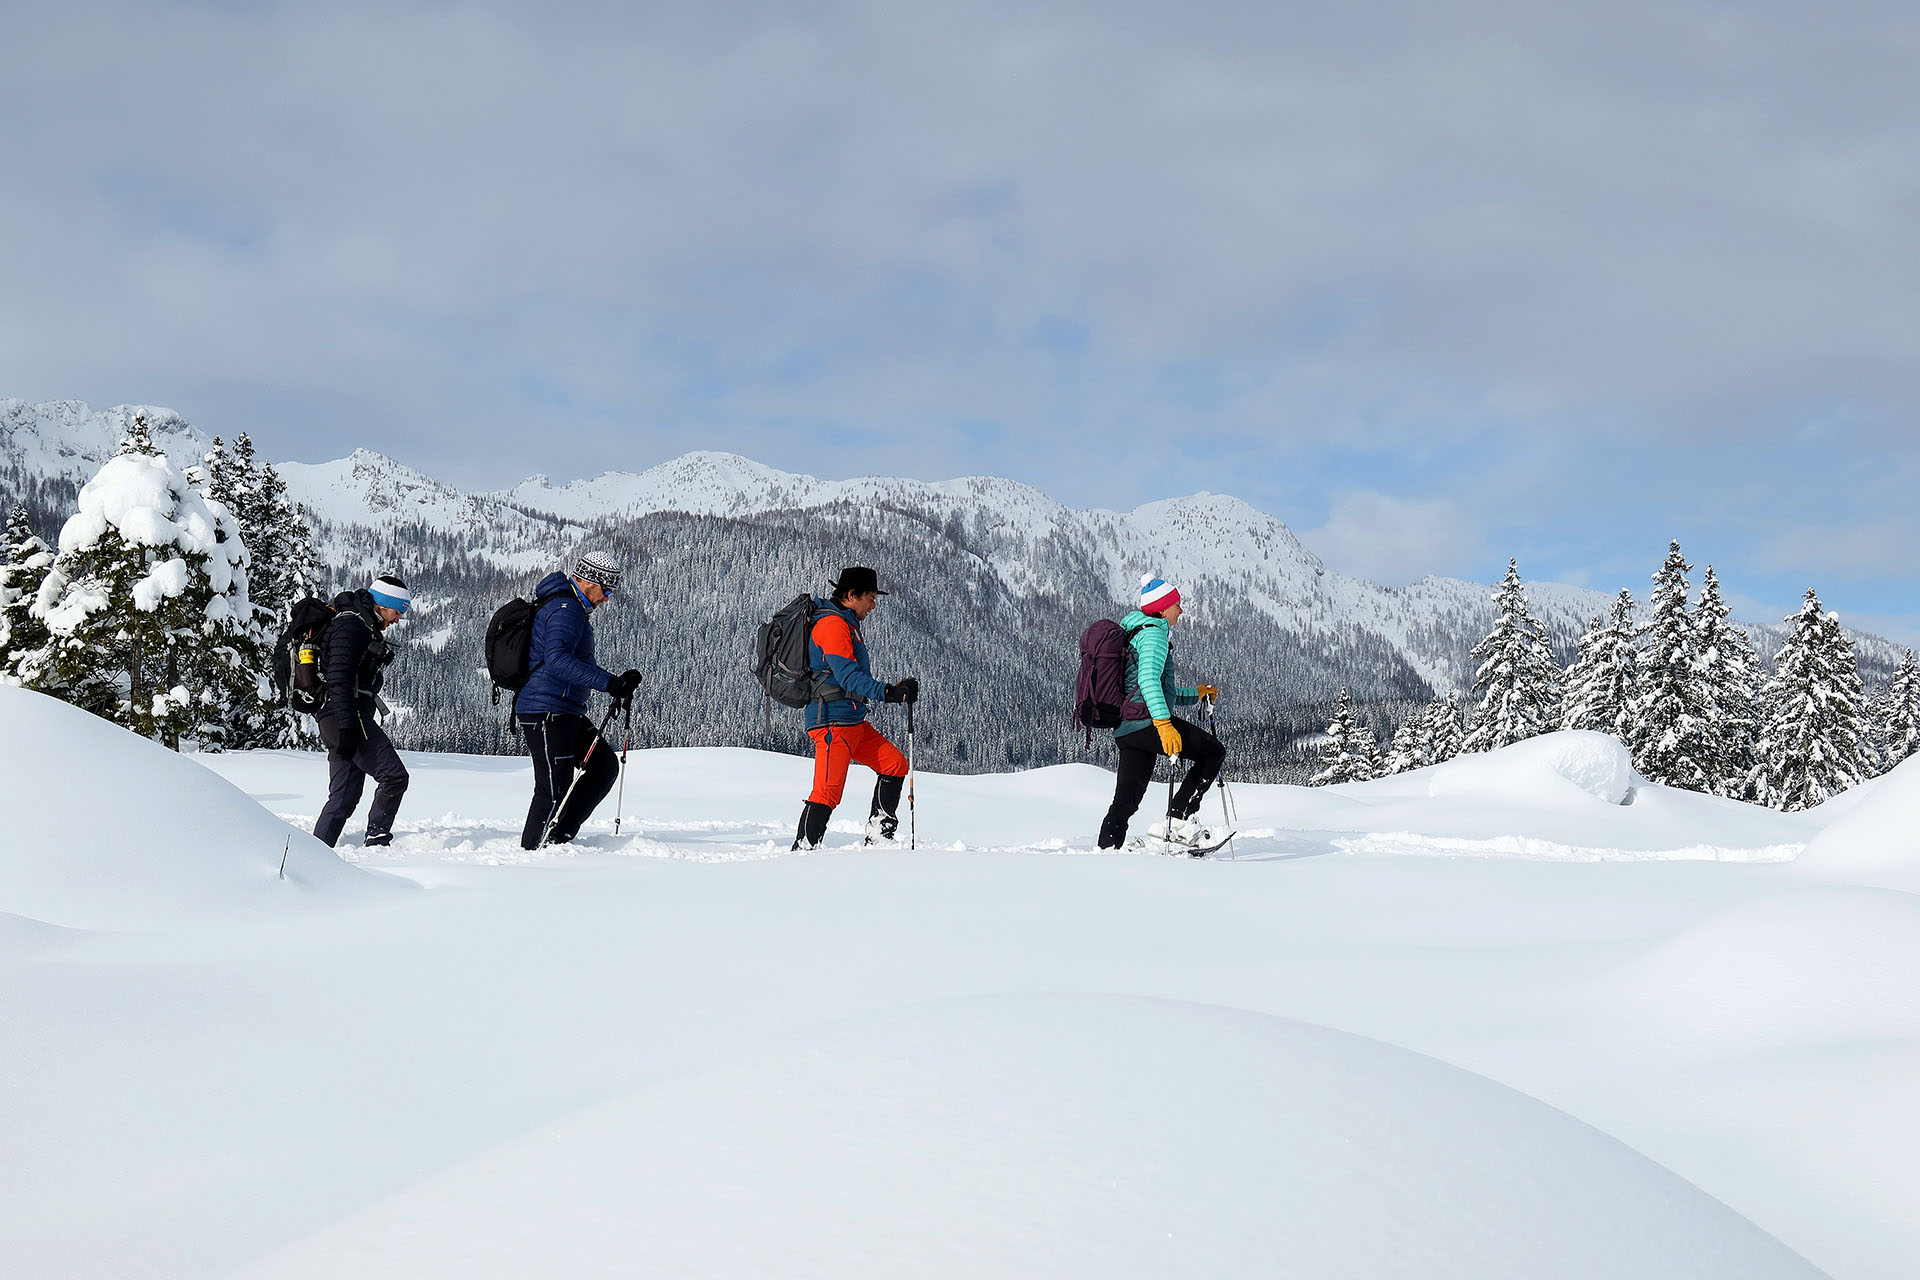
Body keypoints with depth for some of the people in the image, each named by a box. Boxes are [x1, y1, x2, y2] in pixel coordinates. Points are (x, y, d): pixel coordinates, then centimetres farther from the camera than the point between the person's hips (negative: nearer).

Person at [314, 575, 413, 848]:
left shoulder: (365, 627, 23)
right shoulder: (351, 625, -10)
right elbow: (339, 678, -19)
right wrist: (347, 728, -24)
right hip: (346, 716, -10)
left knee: (344, 797, 7)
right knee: (394, 776, -12)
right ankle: (378, 841, -11)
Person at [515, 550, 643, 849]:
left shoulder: (574, 608, 19)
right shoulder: (565, 609, -15)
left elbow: (580, 663, 29)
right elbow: (557, 661, -31)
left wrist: (617, 683, 14)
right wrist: (609, 682, -33)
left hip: (567, 712, 11)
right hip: (546, 712, -11)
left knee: (605, 765, 10)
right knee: (555, 788, -8)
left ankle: (559, 836, 11)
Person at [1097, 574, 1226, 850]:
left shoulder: (1134, 634, 26)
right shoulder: (1154, 633, -5)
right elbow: (1149, 680, -21)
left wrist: (1195, 694, 35)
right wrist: (1164, 724, -31)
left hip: (1125, 731, 9)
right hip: (1149, 721, -9)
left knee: (1125, 801, 7)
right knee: (1214, 752, 4)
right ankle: (1178, 820, -5)